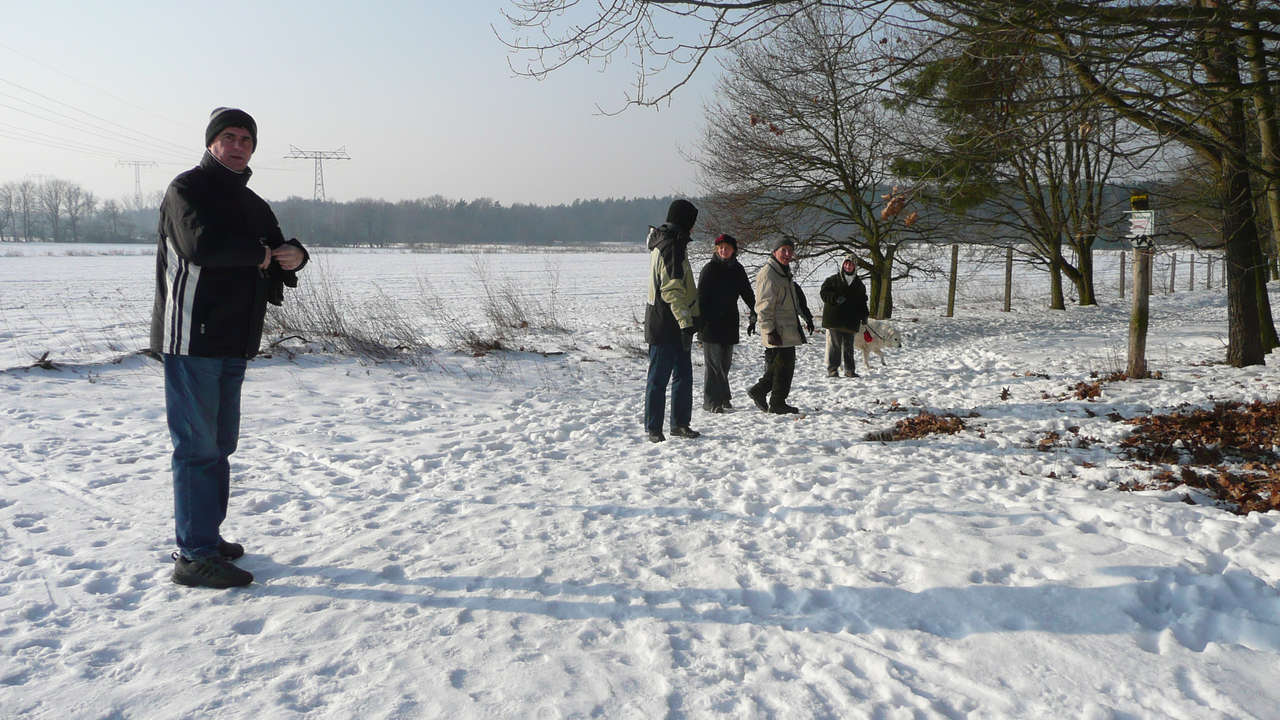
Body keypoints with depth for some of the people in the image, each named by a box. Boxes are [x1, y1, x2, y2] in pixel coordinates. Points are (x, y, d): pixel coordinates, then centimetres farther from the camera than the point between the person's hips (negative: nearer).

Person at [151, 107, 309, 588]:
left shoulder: (251, 204, 20)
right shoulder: (187, 188, -5)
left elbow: (274, 258, 17)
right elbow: (198, 243, -23)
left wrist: (293, 255, -7)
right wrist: (259, 253, -11)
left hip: (233, 341, 8)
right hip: (191, 337, -8)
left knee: (220, 443, 14)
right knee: (199, 445, -9)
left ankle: (204, 536, 25)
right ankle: (195, 555, -5)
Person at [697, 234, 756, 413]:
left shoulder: (737, 270, 11)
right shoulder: (710, 269, -5)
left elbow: (747, 294, 18)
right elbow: (701, 296, -8)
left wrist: (755, 314, 10)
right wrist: (700, 322, -16)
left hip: (730, 322, 5)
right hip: (712, 322, -5)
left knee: (725, 362, 8)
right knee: (714, 361, -6)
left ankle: (722, 398, 18)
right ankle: (712, 401, -2)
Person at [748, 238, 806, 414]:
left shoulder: (784, 272, 19)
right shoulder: (768, 274, -13)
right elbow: (764, 306, -18)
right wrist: (770, 330, -21)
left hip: (789, 330, 10)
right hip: (778, 332, -10)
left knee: (783, 365, 12)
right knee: (783, 366, -5)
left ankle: (758, 391, 22)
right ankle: (777, 403, 5)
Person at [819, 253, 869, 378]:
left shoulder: (859, 284, 17)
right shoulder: (833, 280, 5)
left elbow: (862, 301, 22)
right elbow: (823, 292, -3)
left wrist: (864, 315, 9)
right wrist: (835, 298, -20)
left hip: (851, 321, 3)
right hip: (833, 319, -3)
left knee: (849, 346, 7)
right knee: (834, 345, -5)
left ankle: (850, 370, 13)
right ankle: (832, 370, 1)